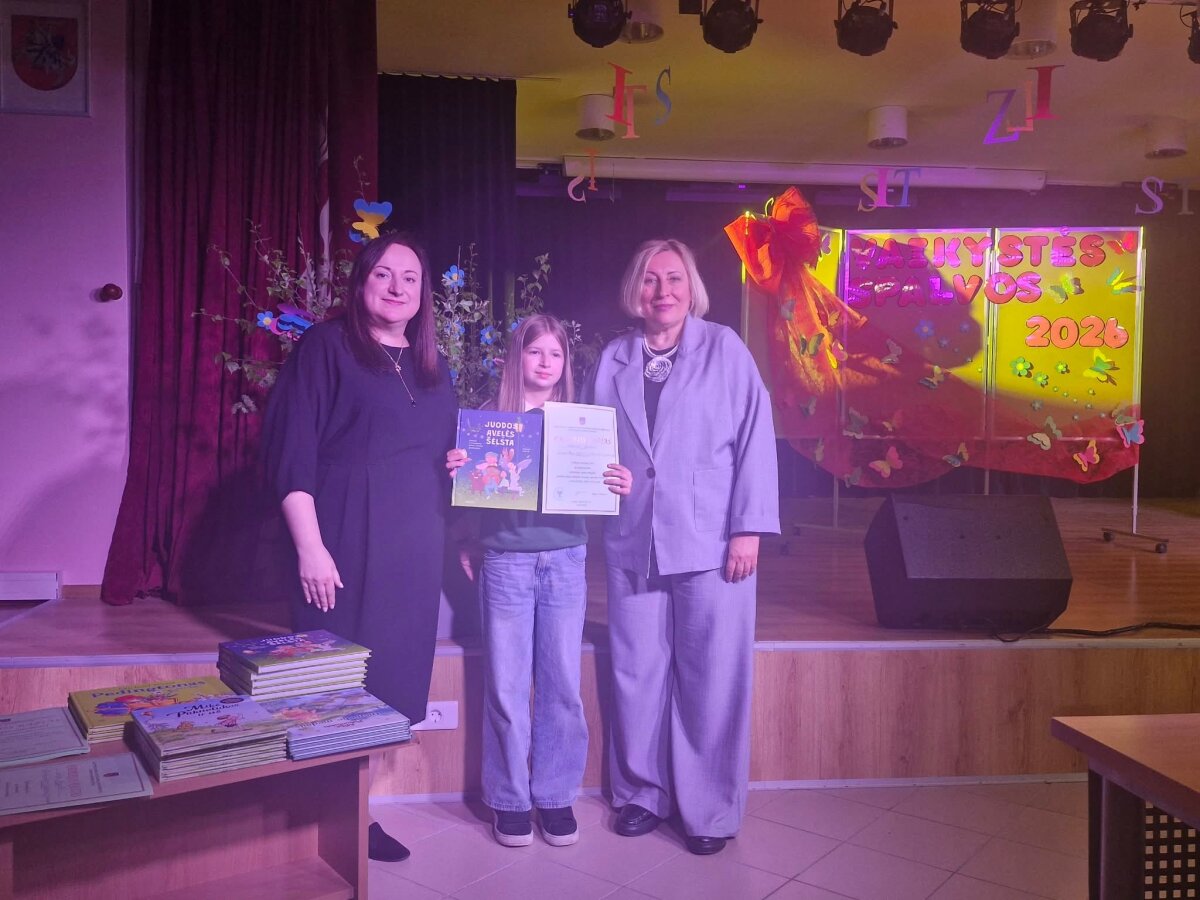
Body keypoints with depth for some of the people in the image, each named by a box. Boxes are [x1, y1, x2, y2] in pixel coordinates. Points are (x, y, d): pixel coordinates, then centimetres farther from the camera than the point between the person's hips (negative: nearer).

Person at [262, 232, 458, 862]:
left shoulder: (432, 368, 15)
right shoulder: (326, 346, -4)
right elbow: (290, 453, -10)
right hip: (345, 543, -6)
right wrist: (310, 547, -17)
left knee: (391, 681, 10)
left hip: (415, 549, 6)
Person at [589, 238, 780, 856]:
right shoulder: (612, 361, 10)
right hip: (634, 543, 3)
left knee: (712, 677, 3)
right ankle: (642, 793, 27)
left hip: (710, 542, -3)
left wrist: (749, 528, -8)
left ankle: (711, 809, 18)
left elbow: (755, 438, -3)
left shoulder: (723, 349, 1)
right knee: (638, 672, 9)